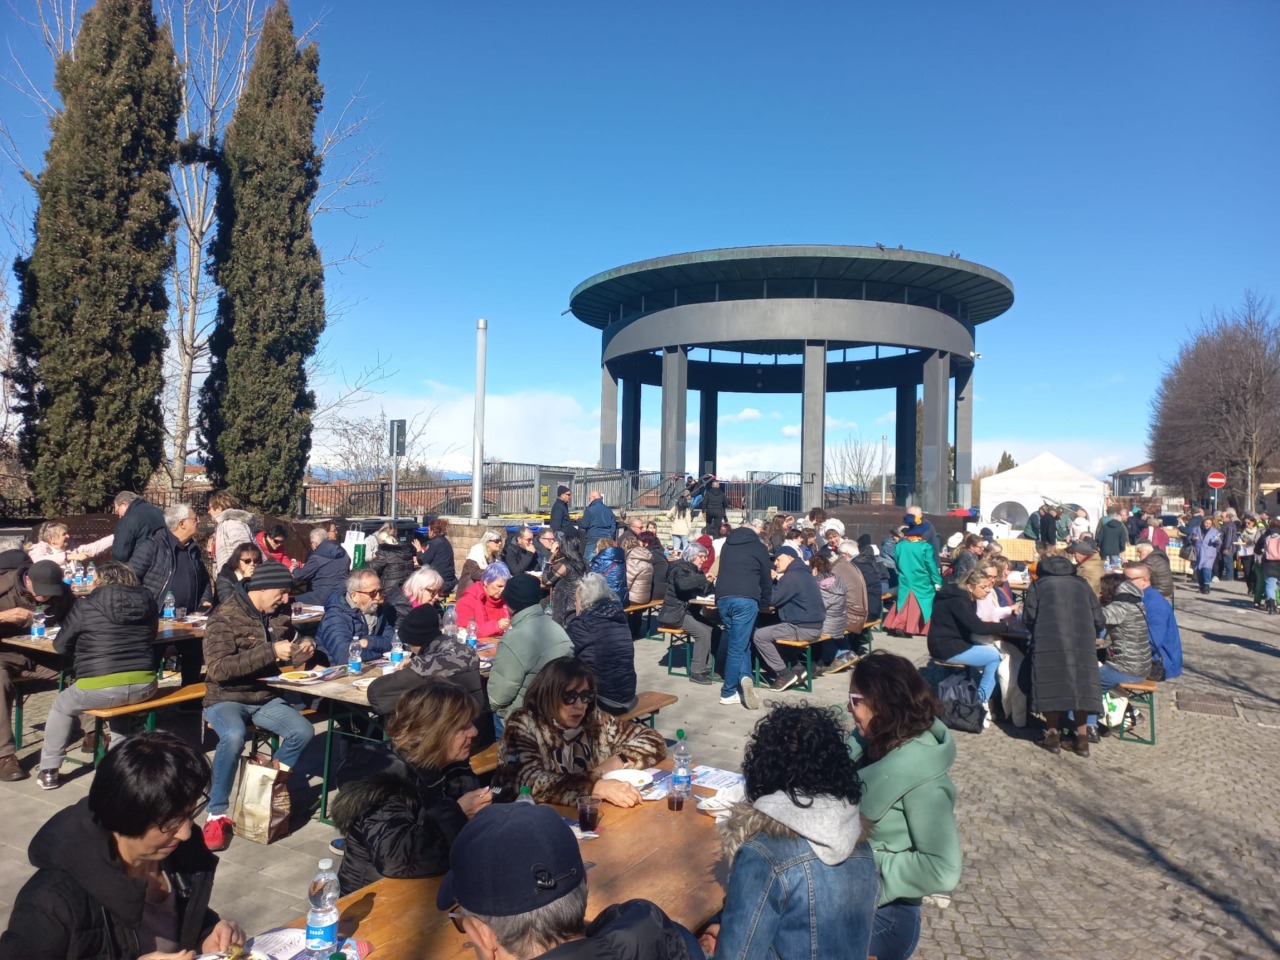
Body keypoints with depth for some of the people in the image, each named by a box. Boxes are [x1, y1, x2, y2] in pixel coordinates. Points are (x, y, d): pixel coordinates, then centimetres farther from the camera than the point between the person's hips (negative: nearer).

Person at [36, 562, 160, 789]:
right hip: (144, 686, 4)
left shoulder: (86, 606, -2)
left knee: (61, 706, 26)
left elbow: (60, 646, 10)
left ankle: (49, 771, 28)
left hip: (101, 688, -4)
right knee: (120, 700, 37)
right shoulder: (147, 603, 9)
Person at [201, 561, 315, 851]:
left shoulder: (268, 615, 7)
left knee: (303, 731, -14)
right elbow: (219, 669, -25)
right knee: (234, 736, -36)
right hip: (226, 698, -6)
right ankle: (217, 814, -18)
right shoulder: (224, 616, -14)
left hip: (263, 697, 6)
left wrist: (296, 655, 0)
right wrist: (270, 652, -29)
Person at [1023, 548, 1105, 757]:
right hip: (1082, 643, 3)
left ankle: (1053, 735, 6)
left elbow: (1028, 618, 3)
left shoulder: (1038, 584, 12)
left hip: (1049, 642, -3)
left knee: (1052, 684, 5)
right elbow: (1099, 620, 14)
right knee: (1081, 683, 11)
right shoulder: (1081, 584, 20)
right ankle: (1082, 737, 13)